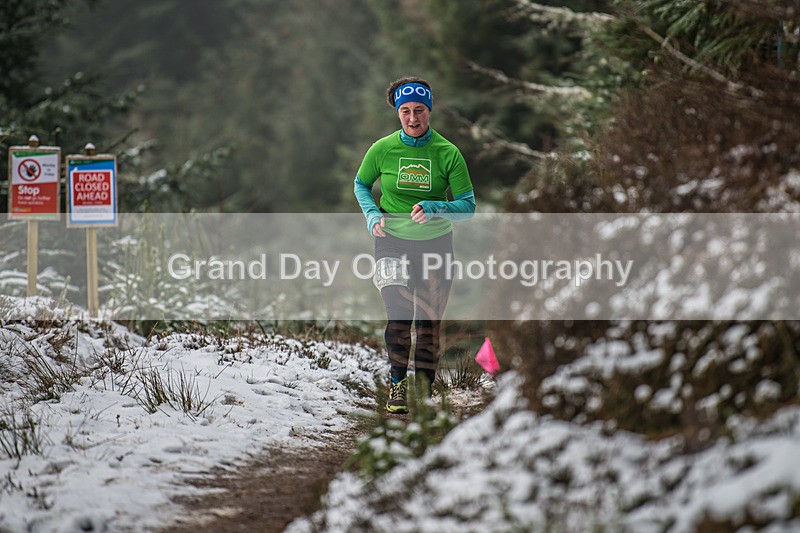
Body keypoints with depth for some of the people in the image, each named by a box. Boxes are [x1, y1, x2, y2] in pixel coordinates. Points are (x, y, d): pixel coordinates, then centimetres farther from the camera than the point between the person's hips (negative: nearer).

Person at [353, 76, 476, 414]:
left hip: (436, 243, 0)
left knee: (429, 321, 3)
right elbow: (361, 185, 13)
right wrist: (372, 215, -5)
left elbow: (467, 207, -7)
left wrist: (433, 208, -24)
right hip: (393, 241, 0)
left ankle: (424, 389, 16)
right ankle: (397, 383, 4)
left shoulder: (448, 153, -9)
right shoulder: (382, 150, -6)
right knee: (399, 316, -12)